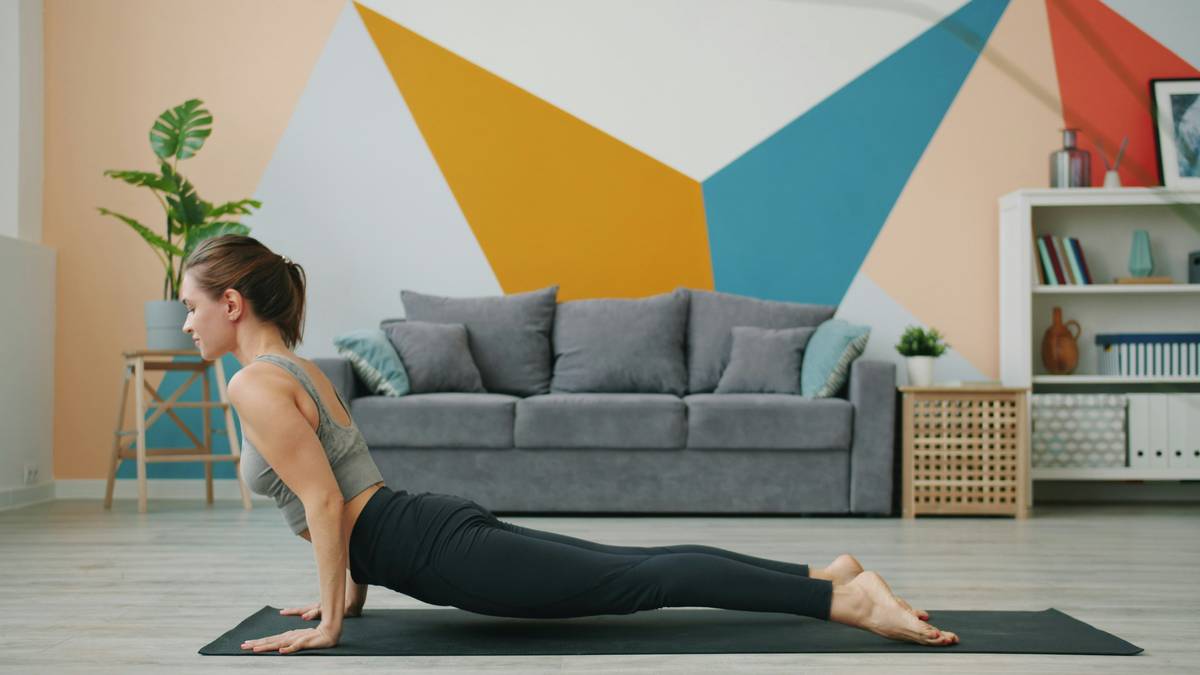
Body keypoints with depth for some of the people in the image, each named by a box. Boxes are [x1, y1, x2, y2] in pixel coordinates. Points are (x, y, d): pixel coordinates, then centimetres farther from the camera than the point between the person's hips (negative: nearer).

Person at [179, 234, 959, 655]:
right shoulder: (302, 371, 18)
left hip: (438, 547, -9)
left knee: (640, 580, -11)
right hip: (438, 526, 9)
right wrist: (353, 590, 27)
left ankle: (845, 598, -11)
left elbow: (324, 500, -17)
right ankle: (828, 573, 10)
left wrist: (328, 625, -11)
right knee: (636, 566, 9)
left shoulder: (255, 385, -11)